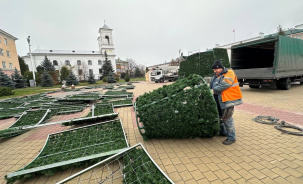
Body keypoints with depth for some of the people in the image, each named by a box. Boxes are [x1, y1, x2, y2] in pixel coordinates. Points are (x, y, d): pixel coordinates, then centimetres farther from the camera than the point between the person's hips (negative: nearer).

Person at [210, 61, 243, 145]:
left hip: (227, 100, -8)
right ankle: (222, 132, 39)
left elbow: (225, 84, -23)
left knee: (227, 119, -5)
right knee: (219, 116, 19)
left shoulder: (229, 73, -8)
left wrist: (214, 90, -24)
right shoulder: (215, 76, 16)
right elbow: (211, 86, 15)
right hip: (218, 100, 9)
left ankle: (231, 138, 10)